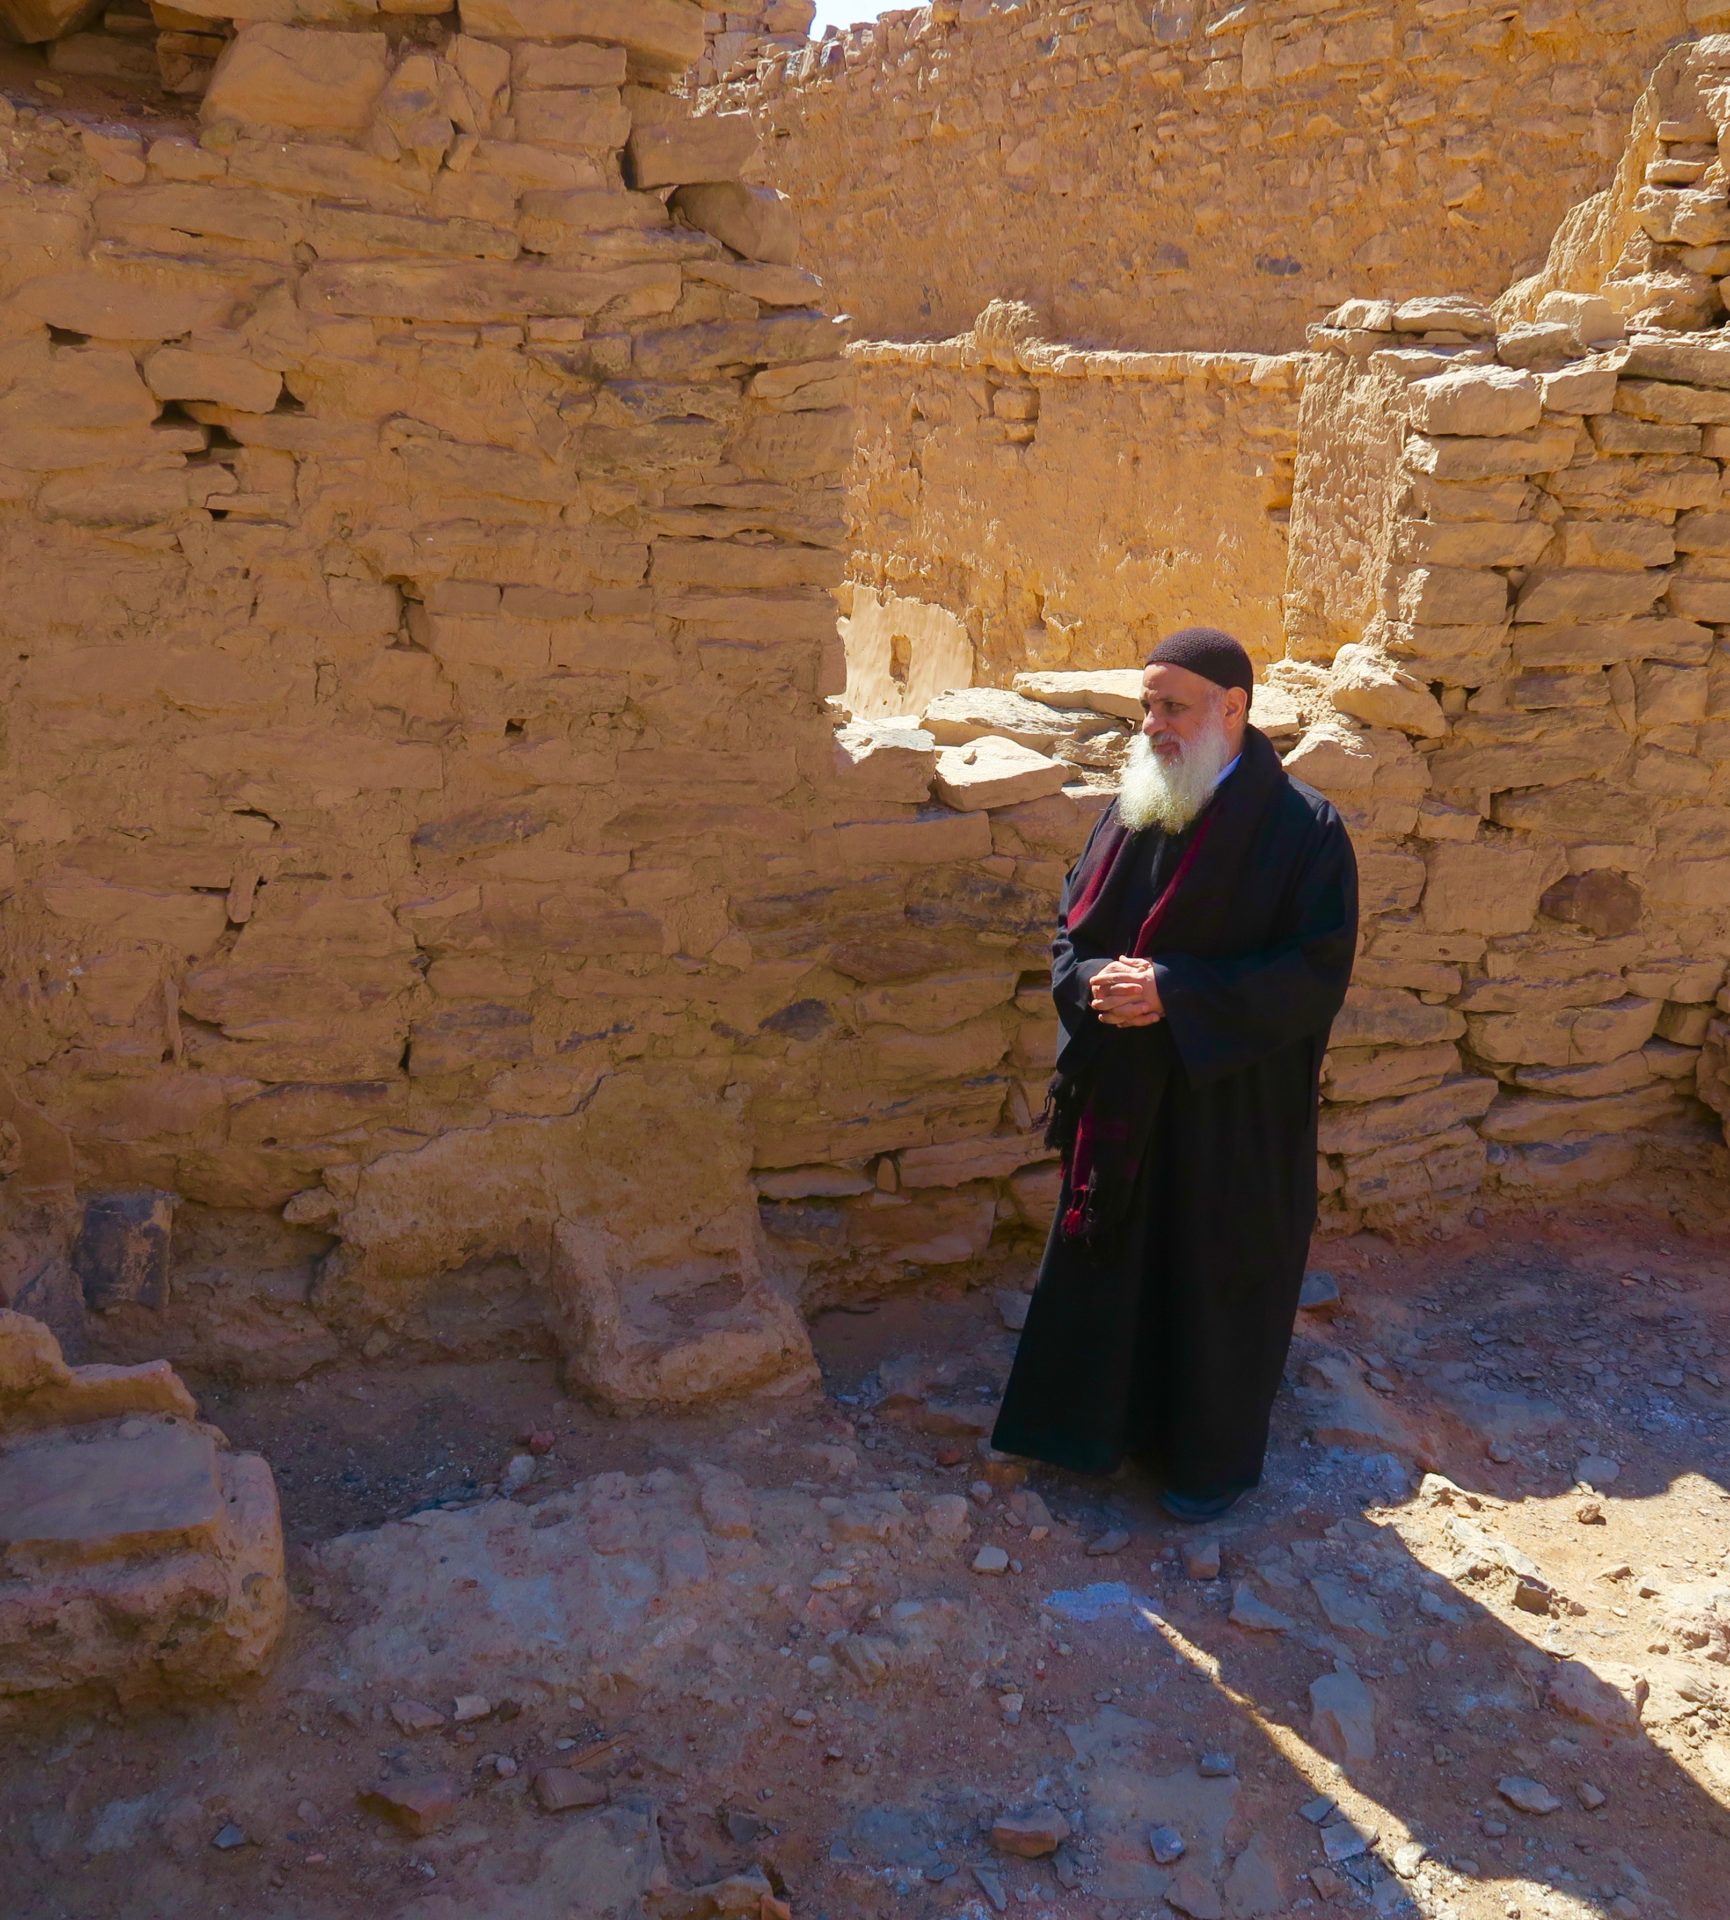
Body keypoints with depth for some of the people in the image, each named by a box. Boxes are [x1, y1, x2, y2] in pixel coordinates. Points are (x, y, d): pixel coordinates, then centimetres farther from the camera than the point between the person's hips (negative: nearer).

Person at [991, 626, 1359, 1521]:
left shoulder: (1303, 830, -14)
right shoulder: (1132, 808, 2)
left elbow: (1316, 972, -18)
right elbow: (1071, 924, 9)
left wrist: (1173, 994, -24)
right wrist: (1096, 983, -14)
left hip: (1232, 1105, -5)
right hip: (1122, 1096, 5)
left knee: (1216, 1277, 10)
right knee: (1111, 1255, 16)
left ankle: (1212, 1454, 31)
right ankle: (1112, 1420, 38)